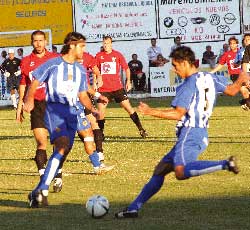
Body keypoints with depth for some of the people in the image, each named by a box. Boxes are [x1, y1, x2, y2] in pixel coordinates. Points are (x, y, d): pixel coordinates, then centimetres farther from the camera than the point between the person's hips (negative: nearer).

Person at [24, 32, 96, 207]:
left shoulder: (80, 70, 19)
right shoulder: (52, 64, 2)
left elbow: (82, 95, 24)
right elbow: (35, 83, 6)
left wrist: (92, 109, 7)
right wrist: (29, 99, -11)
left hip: (72, 112, 6)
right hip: (54, 109, -6)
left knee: (63, 152, -5)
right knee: (62, 145, -26)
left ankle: (37, 192, 1)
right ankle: (43, 190, -29)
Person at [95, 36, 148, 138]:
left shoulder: (117, 55, 2)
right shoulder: (99, 56, 4)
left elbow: (126, 68, 10)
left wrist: (128, 81, 0)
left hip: (117, 87, -1)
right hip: (103, 89, 1)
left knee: (128, 107, -4)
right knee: (100, 111, -3)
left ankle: (141, 129, 1)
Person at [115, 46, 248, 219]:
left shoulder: (188, 85, -11)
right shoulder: (210, 78, 14)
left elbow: (178, 113, -18)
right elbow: (232, 90, 25)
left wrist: (151, 112, -15)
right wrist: (241, 80, 46)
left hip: (190, 133, -10)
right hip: (201, 135, 10)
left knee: (181, 171, -33)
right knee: (161, 169, 11)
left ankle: (226, 164, -32)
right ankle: (134, 208, 12)